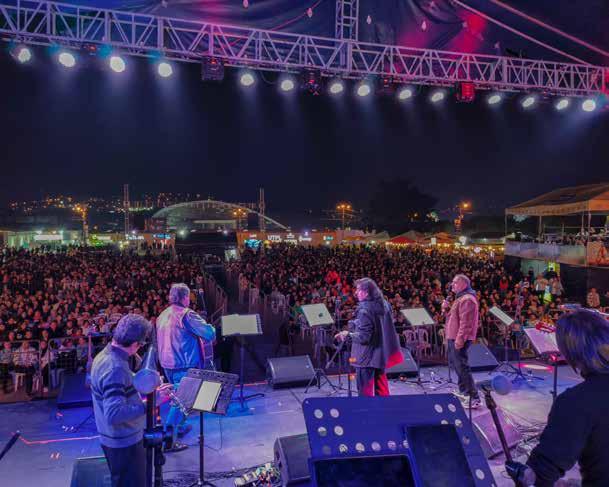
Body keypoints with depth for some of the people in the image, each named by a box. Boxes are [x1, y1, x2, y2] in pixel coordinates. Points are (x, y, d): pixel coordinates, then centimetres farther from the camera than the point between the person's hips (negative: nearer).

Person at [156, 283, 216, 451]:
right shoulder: (187, 314, -17)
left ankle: (180, 426, 39)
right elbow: (210, 334, -20)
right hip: (184, 366, -8)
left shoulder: (162, 315, 8)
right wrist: (210, 327, 1)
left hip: (167, 364, 9)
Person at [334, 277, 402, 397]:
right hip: (381, 354, 8)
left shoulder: (364, 310, -22)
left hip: (366, 356, -8)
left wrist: (348, 334, -10)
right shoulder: (384, 304, 3)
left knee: (365, 390, 3)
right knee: (382, 389, 19)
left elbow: (363, 337, -23)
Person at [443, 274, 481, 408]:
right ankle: (463, 391, 35)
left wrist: (460, 339, -28)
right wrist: (447, 308, 5)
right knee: (457, 364, 22)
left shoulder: (467, 299, -17)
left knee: (462, 366, -10)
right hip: (454, 337, 11)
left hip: (459, 339, -11)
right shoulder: (461, 298, 17)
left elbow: (466, 322, -25)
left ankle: (474, 398, -7)